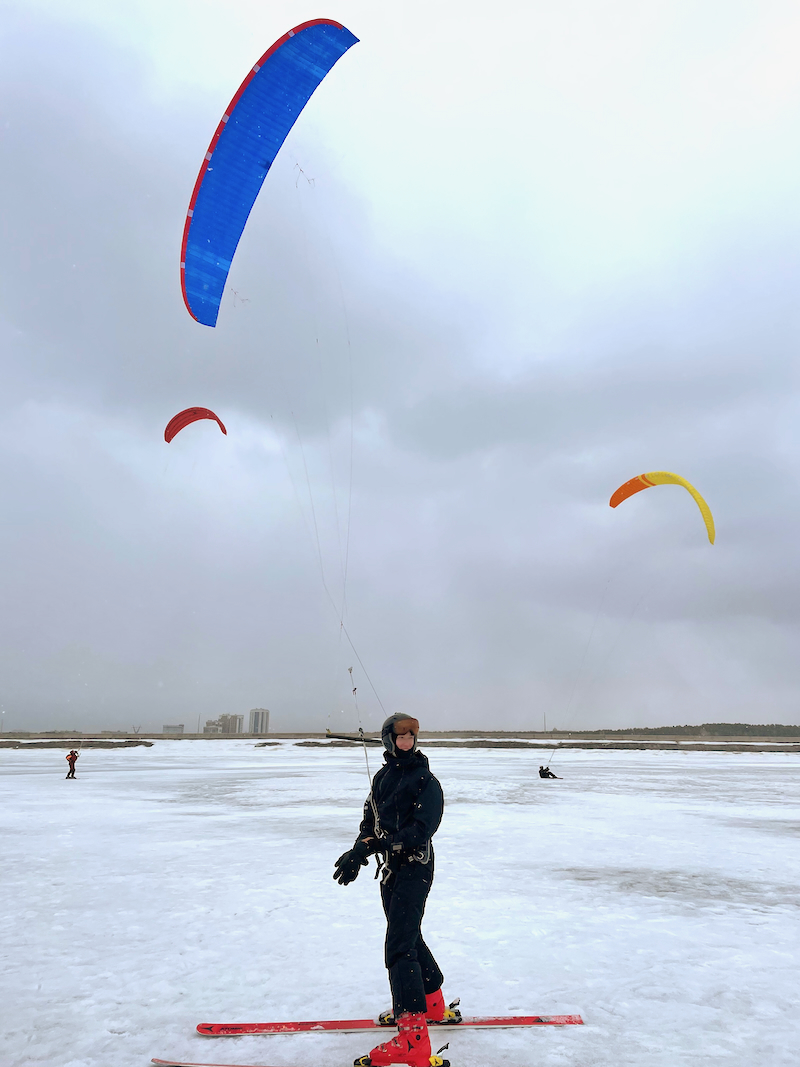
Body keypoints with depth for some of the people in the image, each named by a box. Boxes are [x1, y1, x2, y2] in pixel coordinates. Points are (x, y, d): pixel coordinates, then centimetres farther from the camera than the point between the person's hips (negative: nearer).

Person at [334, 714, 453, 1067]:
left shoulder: (426, 782, -12)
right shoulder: (383, 777, 10)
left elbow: (420, 830, -22)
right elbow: (370, 820, 10)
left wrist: (375, 845, -28)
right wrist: (358, 854, -8)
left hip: (416, 868, -8)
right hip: (391, 868, 8)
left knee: (399, 947, -15)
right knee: (409, 936, 21)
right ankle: (433, 1006, 41)